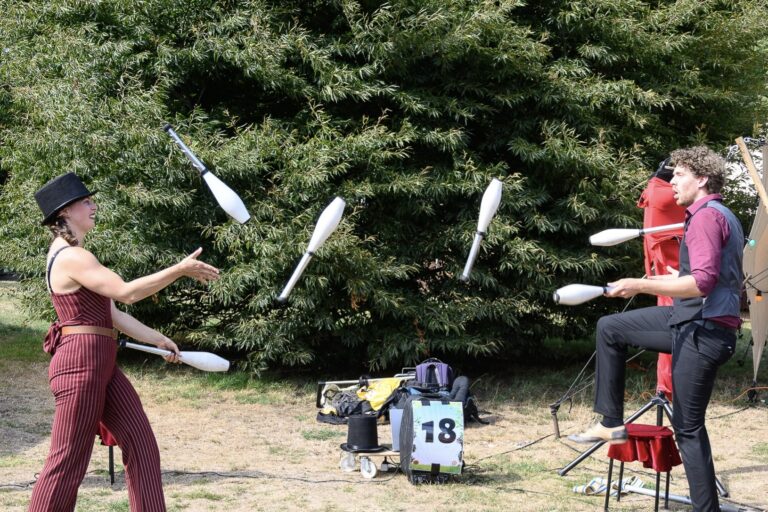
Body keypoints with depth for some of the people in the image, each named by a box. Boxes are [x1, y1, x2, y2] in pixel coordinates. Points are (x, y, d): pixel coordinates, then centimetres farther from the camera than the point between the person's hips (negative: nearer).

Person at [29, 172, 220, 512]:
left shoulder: (70, 255, 18)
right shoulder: (72, 257, -14)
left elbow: (109, 312, 19)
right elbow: (126, 292, -21)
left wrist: (157, 339, 19)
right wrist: (181, 269, -16)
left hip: (102, 365, 10)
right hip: (81, 363, -10)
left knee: (142, 446, 8)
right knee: (69, 461, -4)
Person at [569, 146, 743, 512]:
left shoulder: (707, 216, -15)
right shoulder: (721, 215, 17)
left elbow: (702, 283, -24)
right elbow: (713, 278, 25)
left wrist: (640, 285, -23)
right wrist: (680, 279, 33)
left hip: (702, 331, -11)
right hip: (691, 321, 11)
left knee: (688, 427, -5)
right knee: (609, 328, 16)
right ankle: (612, 423, 17)